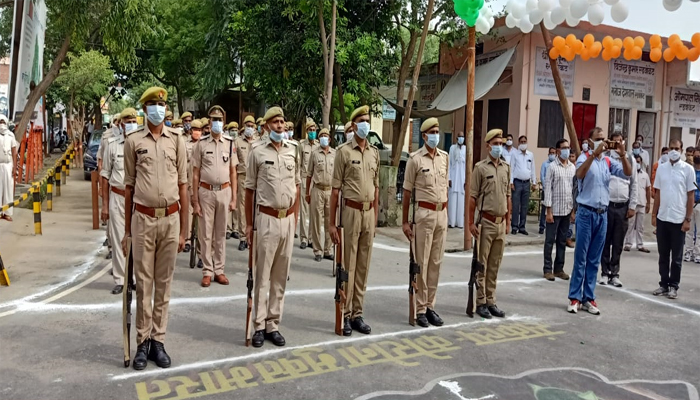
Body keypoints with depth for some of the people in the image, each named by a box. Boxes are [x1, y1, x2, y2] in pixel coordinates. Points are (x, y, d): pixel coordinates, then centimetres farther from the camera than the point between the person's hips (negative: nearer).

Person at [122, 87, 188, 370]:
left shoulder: (177, 139, 4)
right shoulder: (133, 141, 3)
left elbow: (183, 186, 5)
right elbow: (129, 186, 6)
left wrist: (184, 229, 3)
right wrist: (127, 229, 6)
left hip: (170, 219, 1)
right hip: (143, 219, -1)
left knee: (164, 283, 9)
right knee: (143, 283, 6)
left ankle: (158, 341, 20)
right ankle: (143, 342, 18)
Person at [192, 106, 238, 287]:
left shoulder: (230, 144, 4)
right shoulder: (201, 144, -1)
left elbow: (233, 173, 6)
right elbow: (195, 174, 0)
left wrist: (234, 199, 2)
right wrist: (195, 201, -4)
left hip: (224, 192, 2)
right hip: (206, 192, -2)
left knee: (221, 233, 10)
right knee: (206, 234, 5)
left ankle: (219, 270, 20)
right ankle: (207, 271, 15)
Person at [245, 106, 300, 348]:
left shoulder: (293, 151, 7)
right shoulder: (257, 151, -3)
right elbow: (249, 189, 1)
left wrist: (294, 218, 9)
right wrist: (248, 224, 0)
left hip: (288, 219, 4)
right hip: (267, 218, -3)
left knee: (281, 275, 9)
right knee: (262, 274, 3)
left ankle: (273, 325, 20)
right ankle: (259, 325, 13)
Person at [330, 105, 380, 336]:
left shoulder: (374, 152, 12)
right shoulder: (344, 151, -4)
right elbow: (335, 189, -5)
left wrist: (375, 217, 12)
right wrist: (332, 223, -8)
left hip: (369, 213, 5)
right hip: (351, 211, -5)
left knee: (363, 266, 10)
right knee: (348, 266, 1)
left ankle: (358, 314, 20)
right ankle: (345, 315, 12)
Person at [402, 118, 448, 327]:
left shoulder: (445, 157, 10)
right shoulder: (415, 159, -5)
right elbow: (407, 191, -4)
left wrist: (445, 211, 15)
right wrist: (405, 222, -6)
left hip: (442, 213, 5)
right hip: (424, 213, -5)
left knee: (436, 262, 9)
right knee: (422, 262, 0)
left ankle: (430, 306, 18)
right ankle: (420, 308, 9)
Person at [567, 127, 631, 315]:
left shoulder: (609, 161, 9)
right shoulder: (584, 157, -5)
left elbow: (628, 173, -3)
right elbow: (579, 174, -25)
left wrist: (623, 154, -17)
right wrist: (595, 153, -31)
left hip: (602, 214, 5)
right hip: (586, 213, -5)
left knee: (594, 259, 9)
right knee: (580, 257, -1)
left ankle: (589, 298, 16)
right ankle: (575, 297, 7)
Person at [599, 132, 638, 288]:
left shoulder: (630, 160, 7)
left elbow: (634, 184, 8)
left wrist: (632, 206, 4)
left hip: (623, 207, 2)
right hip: (606, 205, -2)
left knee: (618, 243, 7)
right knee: (605, 241, 4)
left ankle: (615, 274, 17)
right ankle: (605, 273, 14)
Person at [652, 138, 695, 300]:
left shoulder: (688, 169, -4)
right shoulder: (661, 168, 6)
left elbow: (691, 196, -3)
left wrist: (688, 219, -8)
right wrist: (654, 215, 6)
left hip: (678, 219, -3)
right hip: (662, 218, 3)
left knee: (676, 256, 6)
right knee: (663, 255, 10)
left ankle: (673, 286, 16)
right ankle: (664, 284, 20)